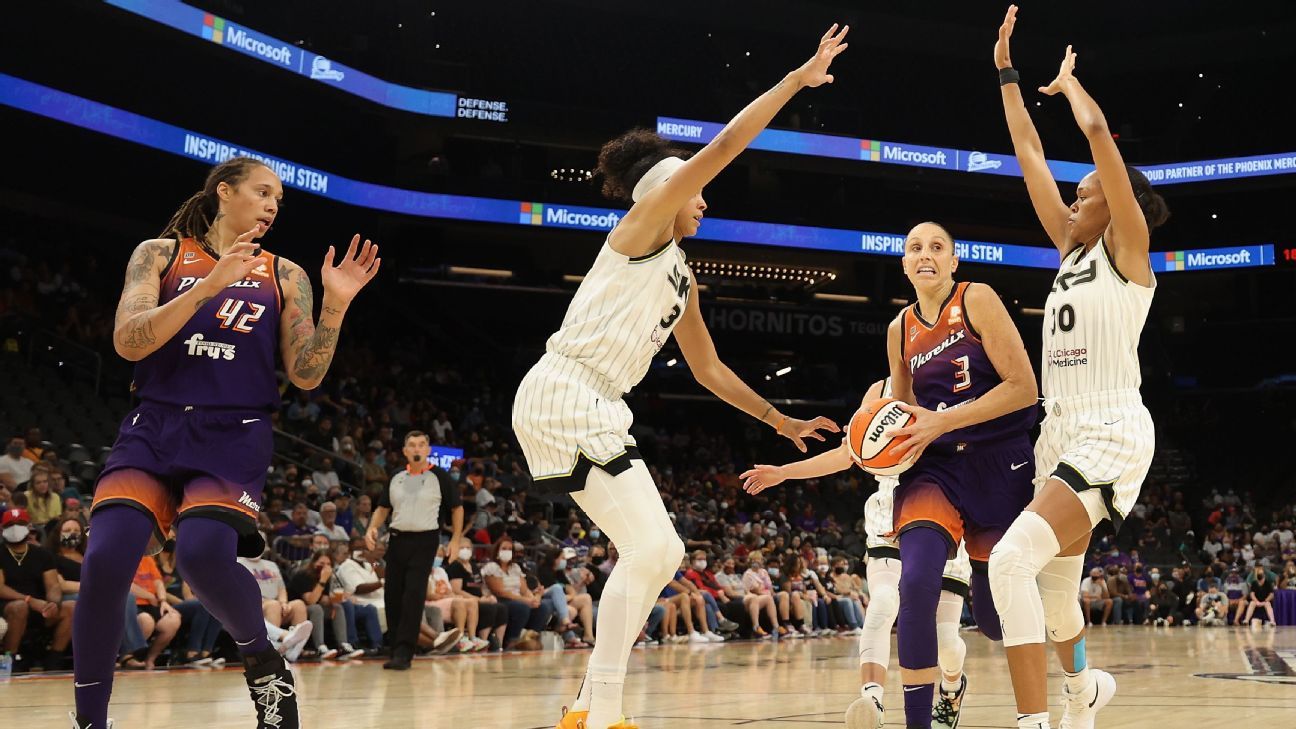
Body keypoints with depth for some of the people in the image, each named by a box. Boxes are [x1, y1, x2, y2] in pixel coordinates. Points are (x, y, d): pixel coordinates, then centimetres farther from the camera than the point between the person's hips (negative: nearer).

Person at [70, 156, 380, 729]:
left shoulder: (283, 276, 12)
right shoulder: (160, 254, 9)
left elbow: (305, 376, 6)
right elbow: (127, 341, -6)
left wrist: (336, 306, -9)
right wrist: (210, 284, -15)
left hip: (234, 435, 0)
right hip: (155, 427, 1)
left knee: (204, 553, -28)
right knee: (105, 559, -21)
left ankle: (264, 664, 2)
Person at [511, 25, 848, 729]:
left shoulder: (681, 277, 23)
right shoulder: (640, 227, -2)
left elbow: (709, 369, 30)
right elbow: (721, 149, -11)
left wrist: (779, 420, 28)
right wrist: (797, 79, -7)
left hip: (598, 409, 10)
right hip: (562, 394, -10)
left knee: (659, 553, 8)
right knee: (649, 547, -15)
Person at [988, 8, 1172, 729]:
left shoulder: (1128, 247, -3)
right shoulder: (1072, 244, 16)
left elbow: (1098, 130, -12)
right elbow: (1029, 152, 17)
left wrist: (1068, 79, 5)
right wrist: (1008, 71, 18)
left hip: (1111, 429, -9)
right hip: (1062, 426, 9)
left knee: (1013, 559, -27)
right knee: (1053, 578, 19)